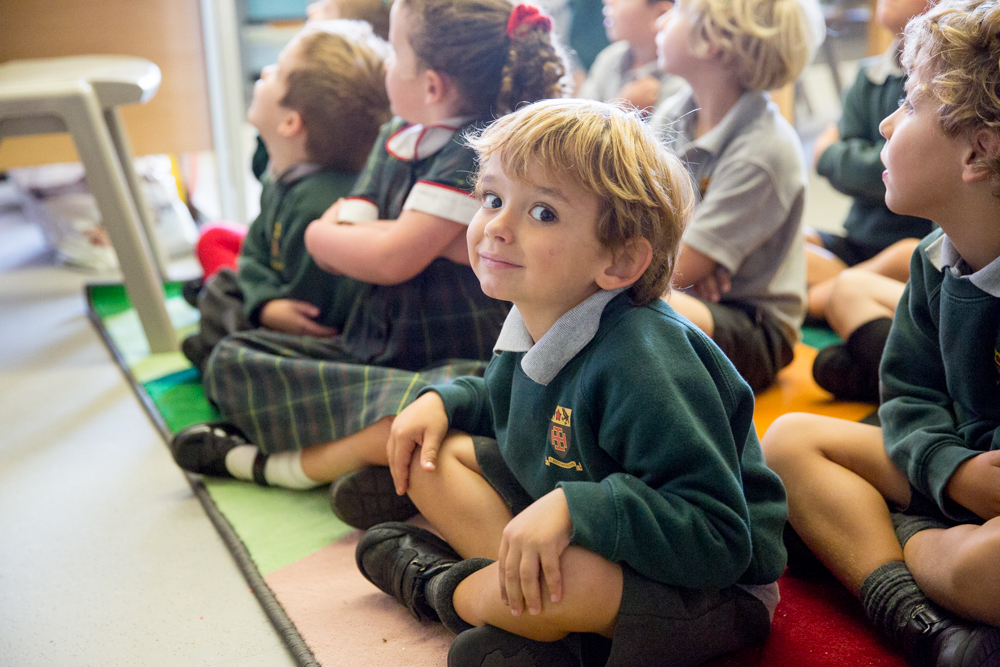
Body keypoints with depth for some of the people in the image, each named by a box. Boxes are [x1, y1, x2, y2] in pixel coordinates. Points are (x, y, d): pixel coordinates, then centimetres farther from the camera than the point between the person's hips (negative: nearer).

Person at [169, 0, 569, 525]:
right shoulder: (394, 138, 8)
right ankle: (369, 445, -14)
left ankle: (289, 462, -19)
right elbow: (323, 241, 4)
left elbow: (391, 259, -23)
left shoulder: (476, 151, -17)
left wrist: (332, 236, -3)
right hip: (373, 350, 8)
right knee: (231, 360, 6)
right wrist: (429, 238, -12)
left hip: (457, 363, -8)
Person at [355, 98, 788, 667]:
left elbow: (721, 539, -33)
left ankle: (442, 589, -4)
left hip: (712, 593, -8)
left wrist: (575, 507, -41)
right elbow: (509, 405, 23)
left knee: (569, 573, -40)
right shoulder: (536, 324, -3)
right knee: (433, 452, 6)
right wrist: (445, 399, 4)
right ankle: (527, 610, -10)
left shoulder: (640, 364, -30)